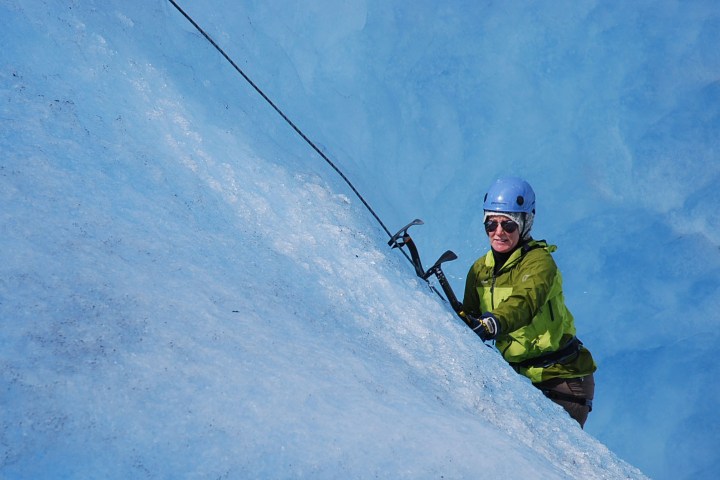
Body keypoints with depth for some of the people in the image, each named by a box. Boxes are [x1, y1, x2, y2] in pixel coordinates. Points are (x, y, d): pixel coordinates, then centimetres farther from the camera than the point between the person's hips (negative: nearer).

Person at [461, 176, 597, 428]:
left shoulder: (539, 261, -14)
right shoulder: (480, 270, 8)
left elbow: (525, 302, -33)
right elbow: (468, 317, 9)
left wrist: (494, 322, -52)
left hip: (563, 376, -6)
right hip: (518, 377, 6)